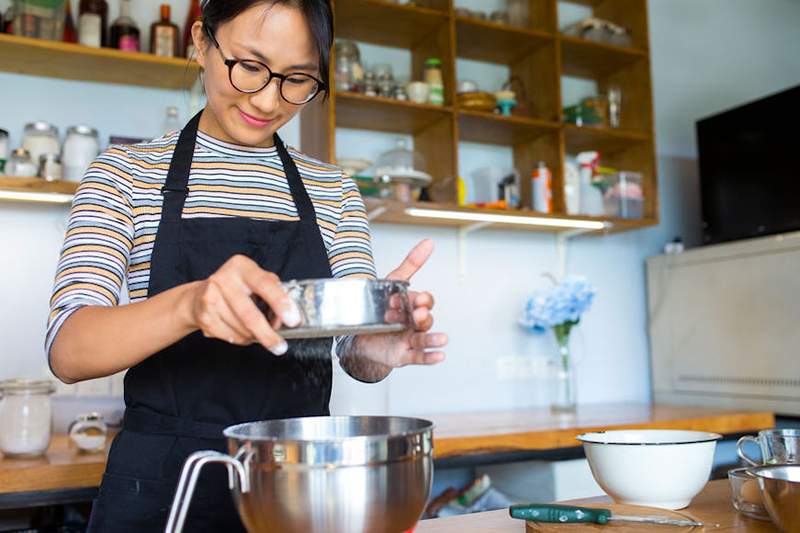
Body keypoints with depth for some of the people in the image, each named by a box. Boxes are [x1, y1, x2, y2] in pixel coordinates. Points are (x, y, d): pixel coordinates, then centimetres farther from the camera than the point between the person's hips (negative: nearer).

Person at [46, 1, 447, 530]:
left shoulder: (333, 192, 4)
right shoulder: (126, 173, -3)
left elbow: (358, 359, -1)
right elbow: (68, 350, -16)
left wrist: (376, 348, -25)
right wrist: (190, 303, -36)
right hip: (164, 484, -2)